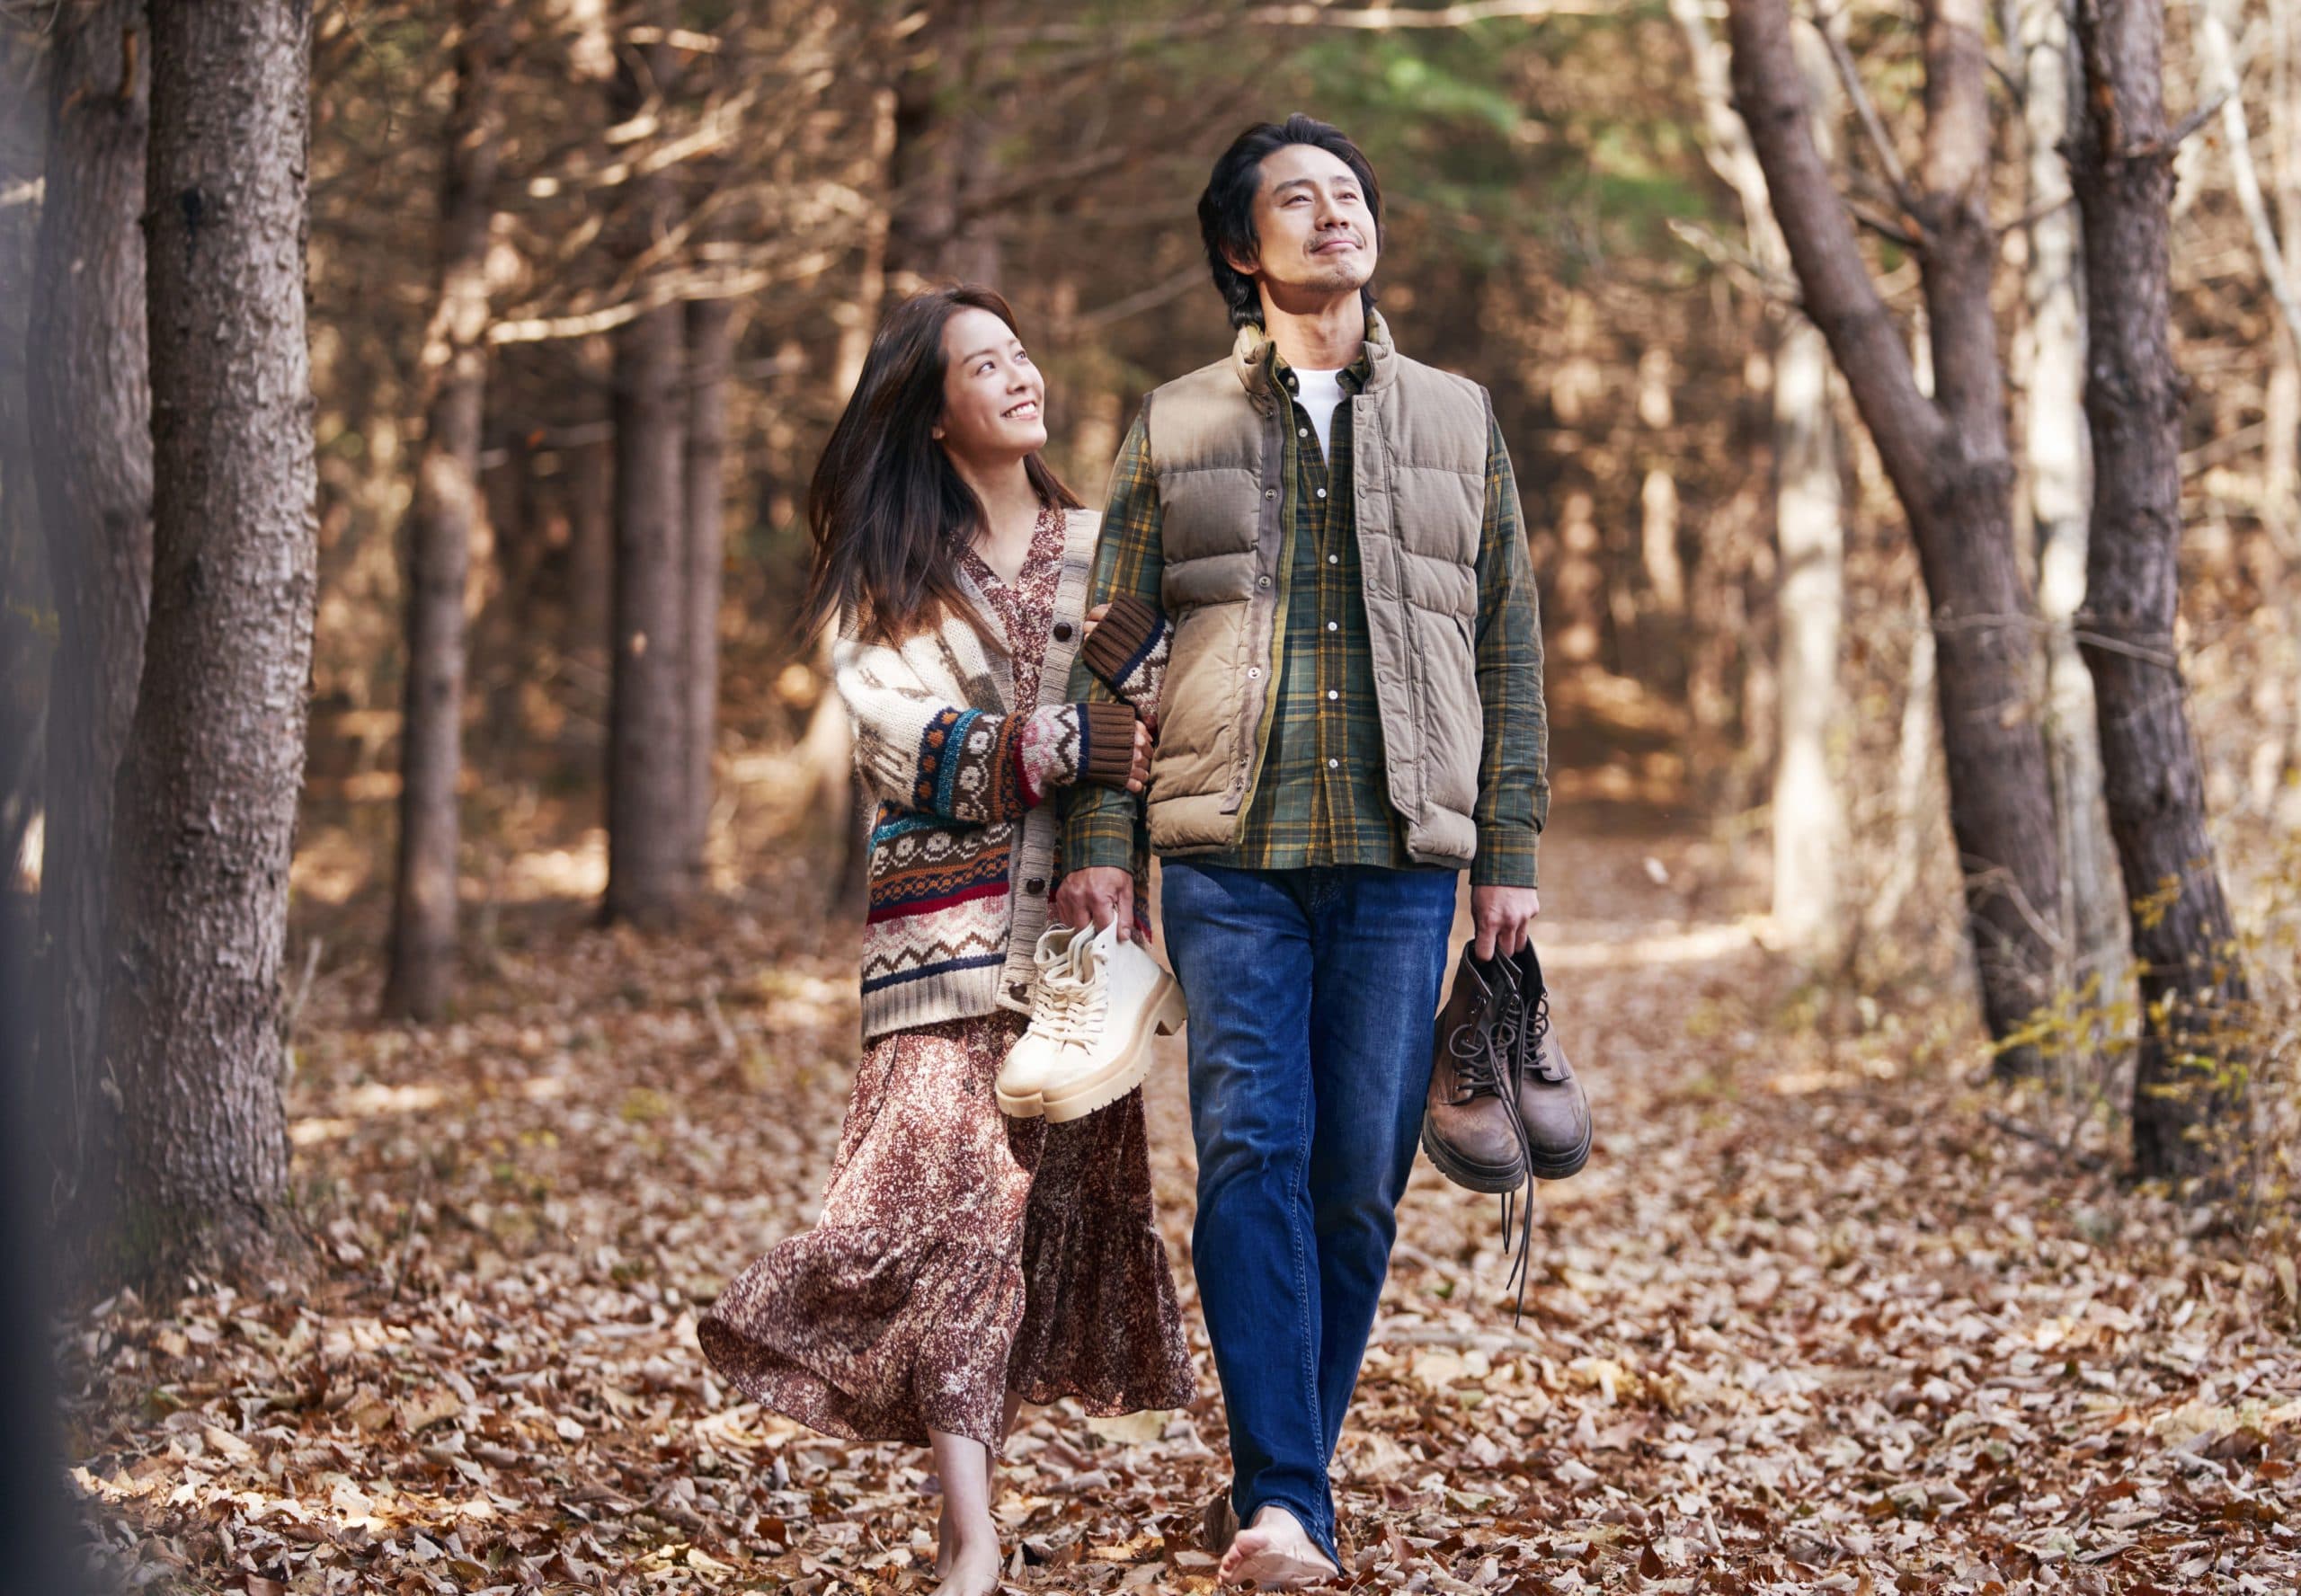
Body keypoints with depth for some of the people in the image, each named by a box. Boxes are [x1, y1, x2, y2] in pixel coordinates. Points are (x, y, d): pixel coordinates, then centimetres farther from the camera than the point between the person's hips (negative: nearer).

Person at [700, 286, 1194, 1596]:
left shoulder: (1100, 546, 14)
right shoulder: (893, 576, 7)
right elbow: (910, 748, -6)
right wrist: (1068, 745, -18)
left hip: (1076, 910, 3)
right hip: (947, 913, -3)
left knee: (1061, 1186, 2)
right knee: (953, 1180, -15)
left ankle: (976, 1474, 14)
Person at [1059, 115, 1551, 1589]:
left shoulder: (1461, 424, 14)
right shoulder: (1176, 430, 11)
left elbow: (1509, 651, 13)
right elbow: (1115, 651, 11)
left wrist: (1510, 852, 6)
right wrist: (1098, 839, 2)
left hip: (1400, 858, 1)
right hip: (1230, 857, -1)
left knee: (1360, 1176, 1)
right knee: (1252, 1154, -11)